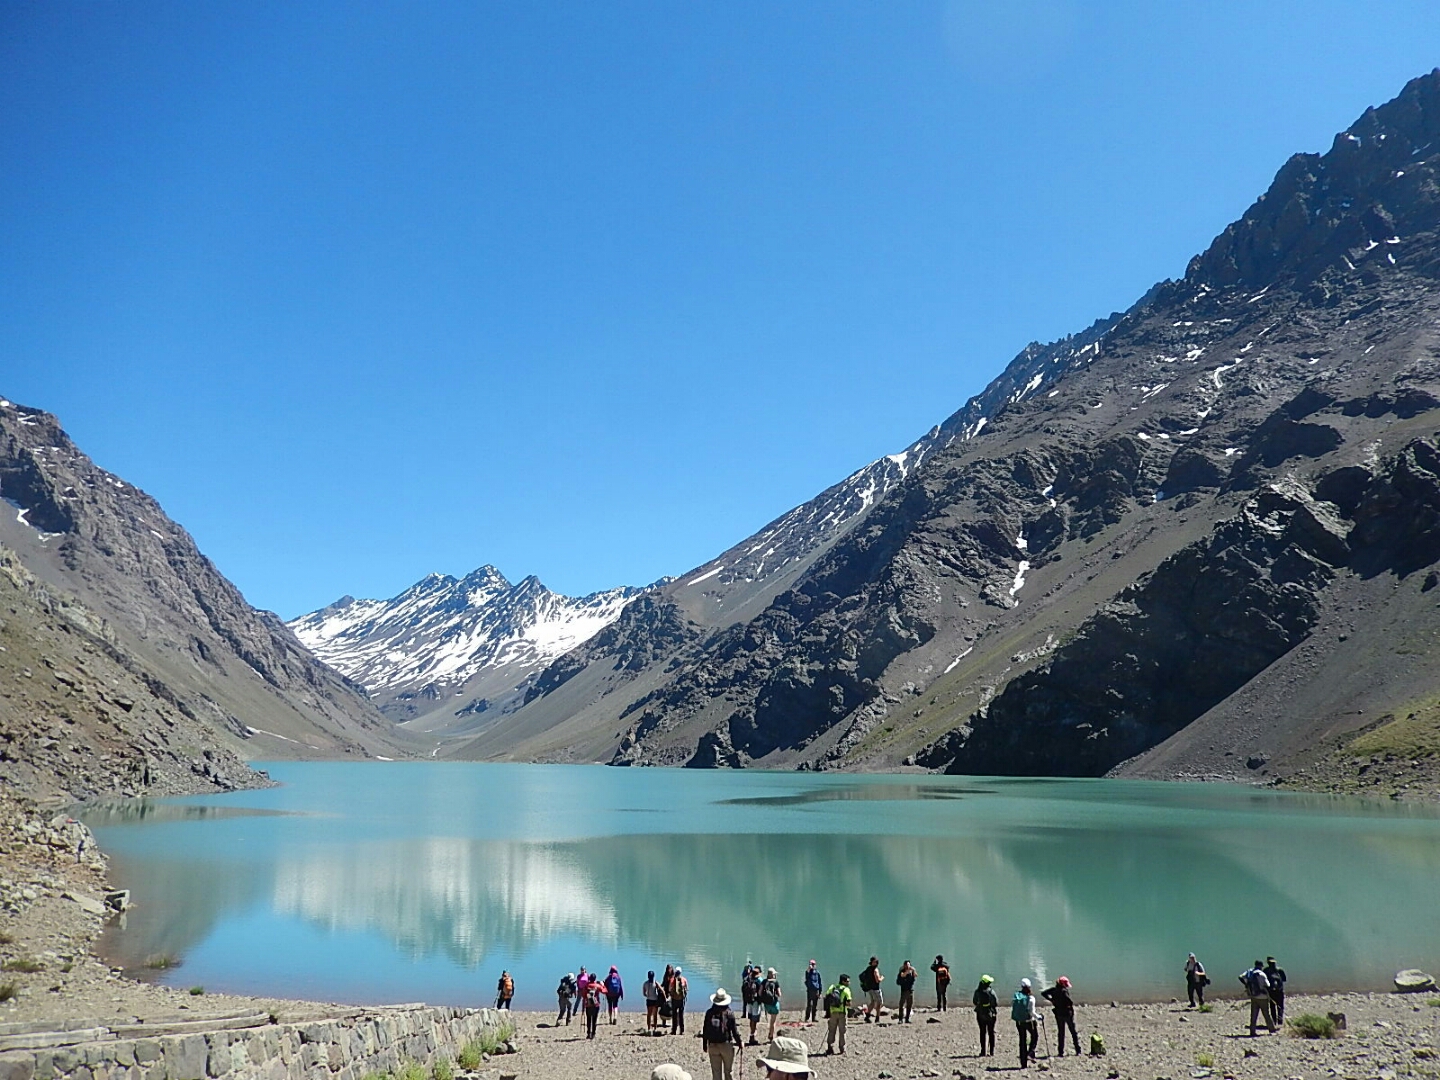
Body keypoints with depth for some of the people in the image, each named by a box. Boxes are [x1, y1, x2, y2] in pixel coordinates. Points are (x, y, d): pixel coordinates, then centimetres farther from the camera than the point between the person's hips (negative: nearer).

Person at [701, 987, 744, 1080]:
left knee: (715, 1072, 9)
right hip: (727, 1045, -2)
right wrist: (739, 1042, 5)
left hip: (713, 1045, 2)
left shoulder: (709, 1012, -3)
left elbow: (705, 1030, 2)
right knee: (728, 1071, 11)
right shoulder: (729, 1012, -10)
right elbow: (734, 1029, -9)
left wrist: (704, 1044, 13)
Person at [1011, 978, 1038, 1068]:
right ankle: (1030, 1054, 7)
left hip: (1019, 1022, 4)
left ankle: (1024, 1063, 16)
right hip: (1029, 1021, -4)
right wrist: (1038, 1016, 2)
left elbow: (1012, 1006, 0)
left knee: (1022, 1041, 14)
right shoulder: (1031, 998, -16)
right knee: (1035, 1036, 23)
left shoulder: (1016, 996, -4)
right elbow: (1032, 1012, -18)